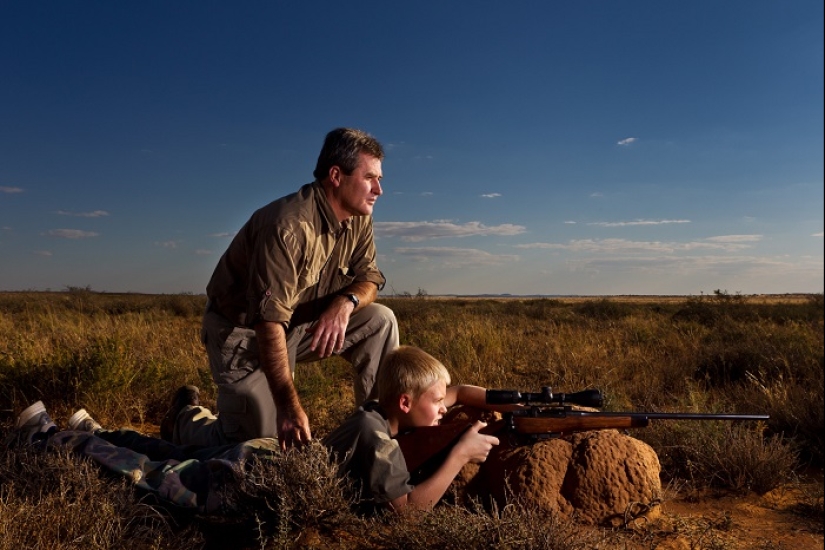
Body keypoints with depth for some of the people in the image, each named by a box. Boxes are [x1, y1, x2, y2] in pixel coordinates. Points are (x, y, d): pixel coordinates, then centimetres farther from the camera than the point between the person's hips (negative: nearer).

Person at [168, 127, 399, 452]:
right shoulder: (289, 226, -30)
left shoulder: (358, 220, -5)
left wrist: (345, 302, -26)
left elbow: (368, 277, 0)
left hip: (302, 325, 7)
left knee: (380, 322, -11)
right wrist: (289, 407, -37)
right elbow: (268, 319, -34)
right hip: (245, 332, -7)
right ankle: (185, 418, 21)